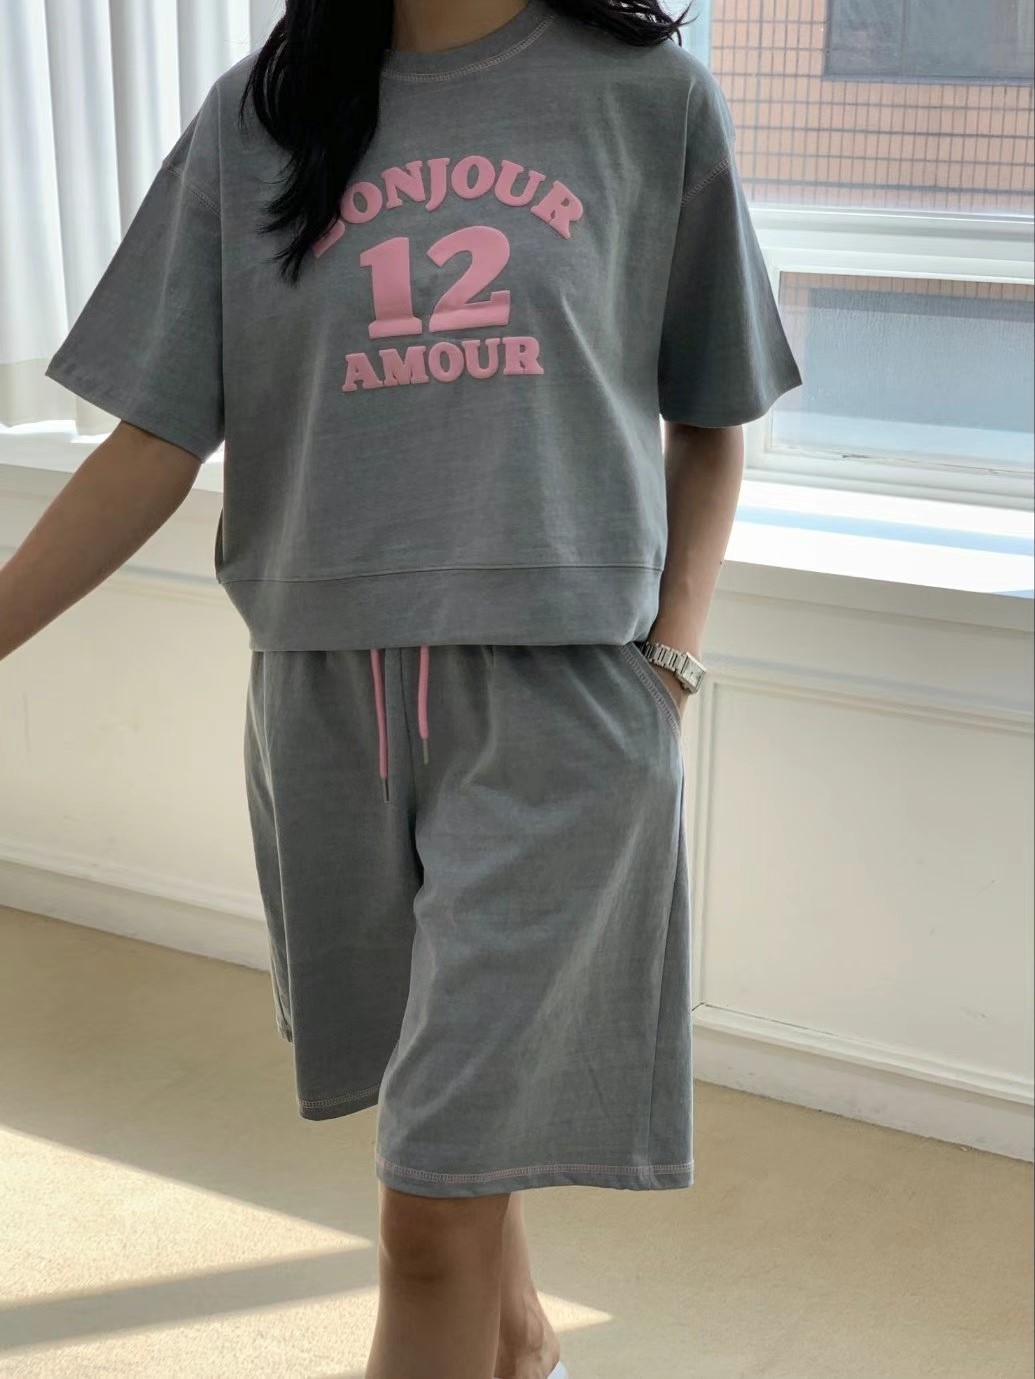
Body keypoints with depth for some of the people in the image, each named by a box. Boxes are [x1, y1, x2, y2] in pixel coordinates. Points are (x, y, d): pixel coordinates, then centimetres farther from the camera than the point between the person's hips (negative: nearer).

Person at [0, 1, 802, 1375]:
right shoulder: (256, 119, 5)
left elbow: (709, 424, 9)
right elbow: (154, 444, 3)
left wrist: (669, 664, -3)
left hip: (556, 702, -3)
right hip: (330, 698, 3)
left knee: (435, 1213, -4)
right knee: (439, 1088, 21)